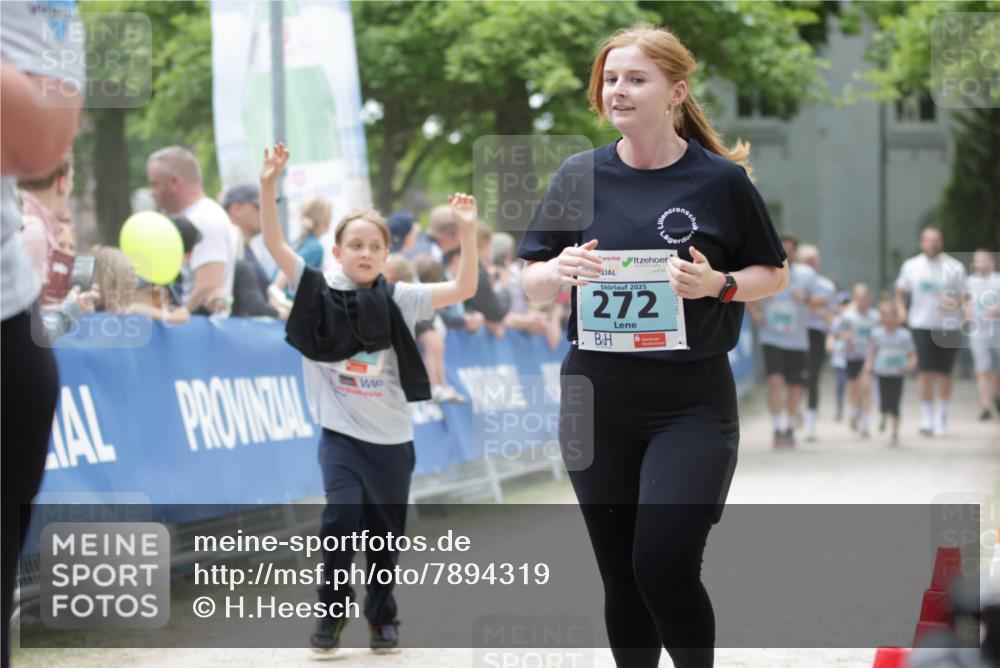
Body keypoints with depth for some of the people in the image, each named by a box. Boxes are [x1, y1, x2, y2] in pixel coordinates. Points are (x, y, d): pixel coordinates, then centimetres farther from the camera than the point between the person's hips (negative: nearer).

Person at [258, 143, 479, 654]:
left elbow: (464, 289, -8)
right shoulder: (318, 292, -3)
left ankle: (382, 617, 29)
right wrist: (268, 186, -22)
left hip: (391, 438, 1)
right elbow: (274, 244, -10)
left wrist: (467, 232, -20)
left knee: (385, 534, 9)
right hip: (340, 434, -1)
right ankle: (333, 612, -1)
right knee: (342, 517, -19)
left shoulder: (398, 301, -2)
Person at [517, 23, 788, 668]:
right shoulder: (581, 174, 5)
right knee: (621, 577, 9)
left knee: (665, 567, -13)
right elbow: (531, 285, 8)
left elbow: (774, 275, 6)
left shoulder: (720, 179, -2)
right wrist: (559, 272, -15)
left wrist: (718, 284, -14)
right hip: (596, 398, 3)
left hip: (692, 402, -3)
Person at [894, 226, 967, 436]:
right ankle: (926, 417, -3)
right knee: (926, 371, -9)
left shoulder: (955, 267, 2)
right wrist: (901, 311, 2)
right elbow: (900, 292, 19)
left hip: (949, 326, 0)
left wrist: (954, 303, -18)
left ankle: (942, 414, 22)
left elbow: (963, 297, 4)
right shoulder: (911, 266, 7)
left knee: (944, 373, 4)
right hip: (922, 325, 0)